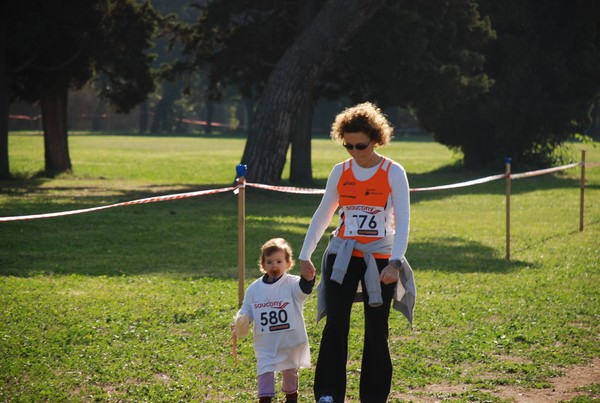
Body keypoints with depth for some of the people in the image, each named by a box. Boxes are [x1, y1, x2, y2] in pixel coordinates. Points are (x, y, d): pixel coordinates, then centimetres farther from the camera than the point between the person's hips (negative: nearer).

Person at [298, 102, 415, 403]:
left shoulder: (393, 173, -4)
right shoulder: (340, 172, 6)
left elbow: (402, 221, -9)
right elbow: (322, 215, 15)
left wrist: (394, 262, -20)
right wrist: (305, 254, 14)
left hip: (379, 260, -2)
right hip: (342, 257, 2)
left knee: (376, 332, 4)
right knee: (335, 324, -12)